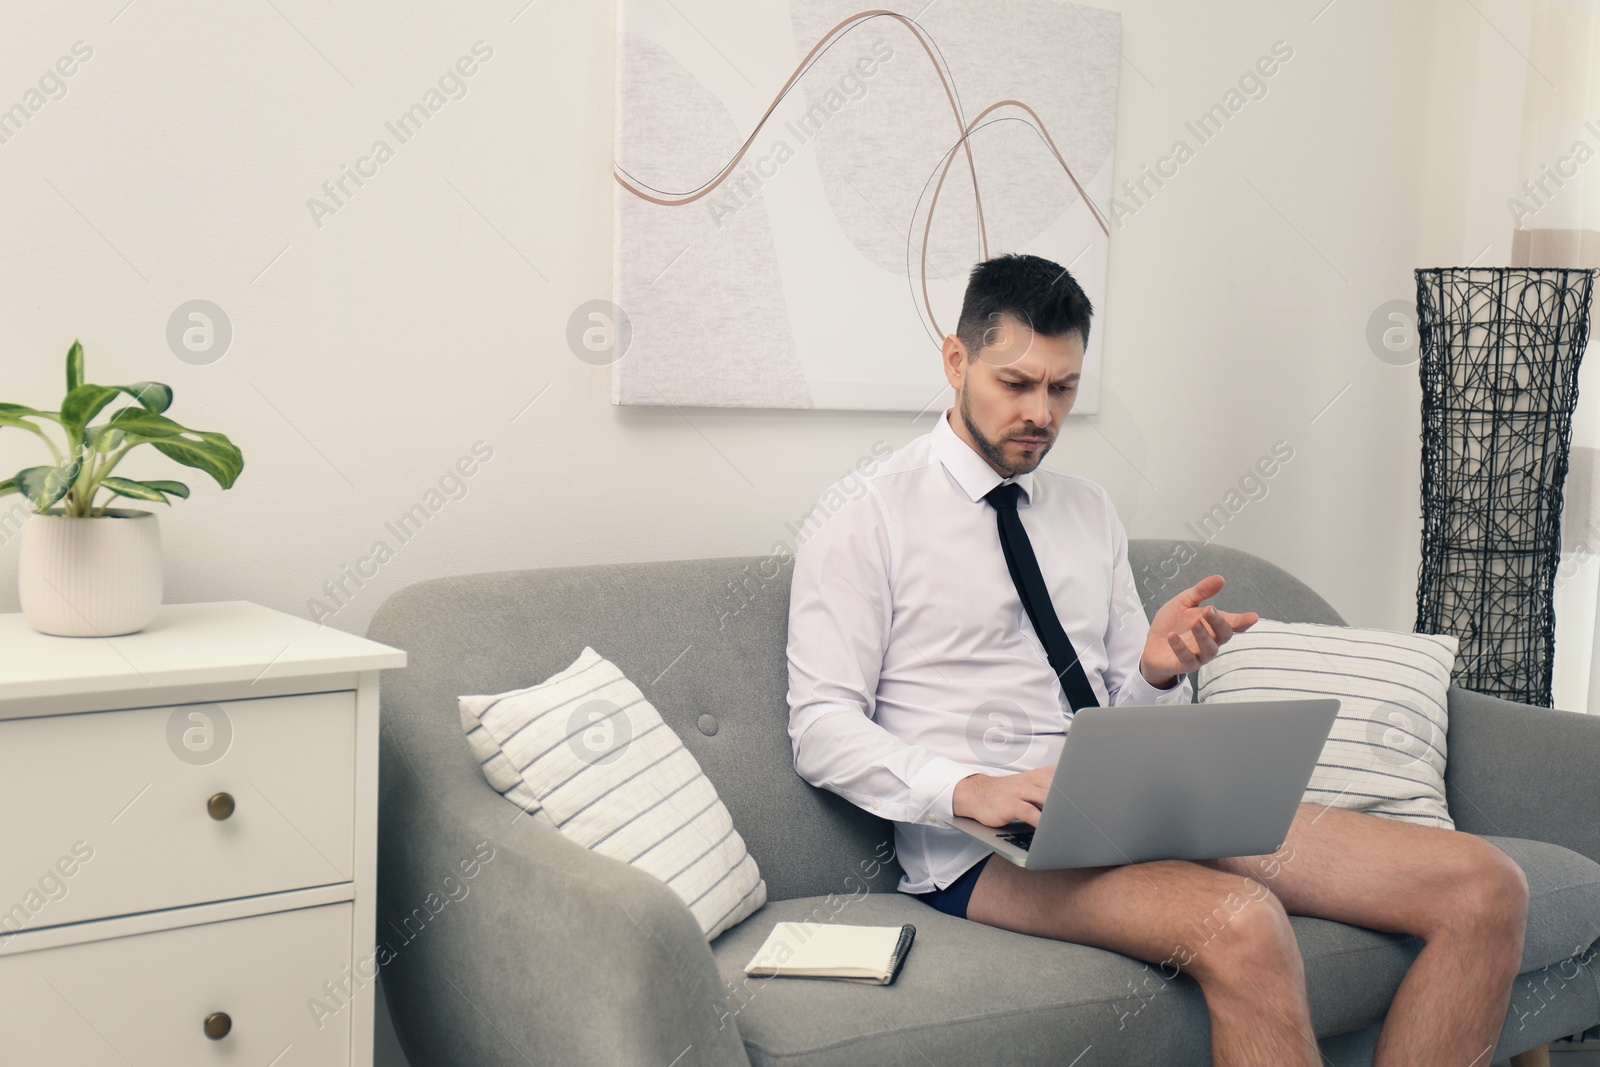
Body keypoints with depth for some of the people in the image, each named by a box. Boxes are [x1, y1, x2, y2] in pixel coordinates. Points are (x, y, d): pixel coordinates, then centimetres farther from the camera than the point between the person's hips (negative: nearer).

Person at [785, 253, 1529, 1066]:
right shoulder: (869, 519, 1)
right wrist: (968, 789, -23)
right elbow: (822, 727, -7)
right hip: (984, 845, -6)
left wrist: (1159, 669, -4)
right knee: (1240, 924, -36)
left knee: (1485, 887, -9)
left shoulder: (1089, 511, 20)